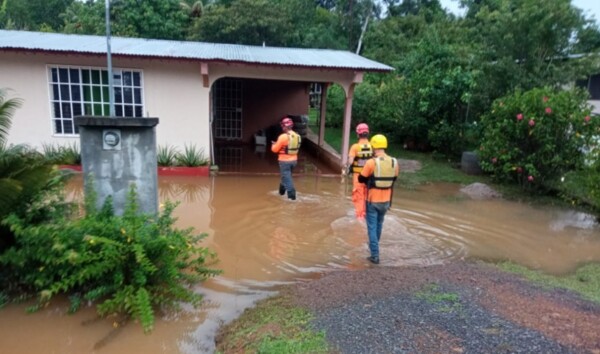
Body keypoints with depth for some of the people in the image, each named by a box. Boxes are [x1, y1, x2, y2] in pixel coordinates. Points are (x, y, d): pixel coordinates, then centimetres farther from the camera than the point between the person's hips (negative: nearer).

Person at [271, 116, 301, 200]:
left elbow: (275, 149, -11)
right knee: (286, 176, 24)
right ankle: (282, 191, 38)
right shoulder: (297, 136, 2)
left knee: (287, 178, 2)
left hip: (284, 161, -7)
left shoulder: (283, 136, -19)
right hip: (294, 160, 7)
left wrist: (274, 145, 13)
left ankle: (292, 195, 0)